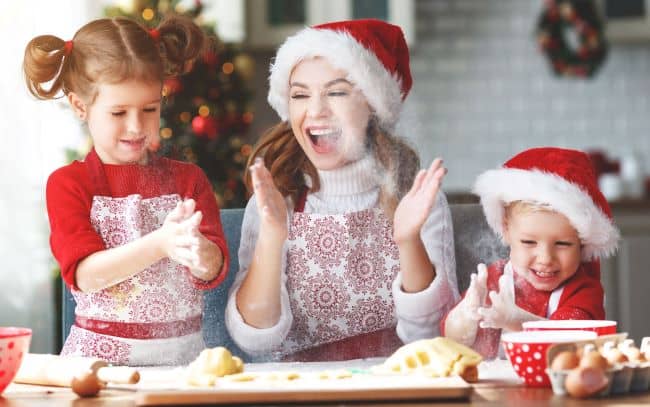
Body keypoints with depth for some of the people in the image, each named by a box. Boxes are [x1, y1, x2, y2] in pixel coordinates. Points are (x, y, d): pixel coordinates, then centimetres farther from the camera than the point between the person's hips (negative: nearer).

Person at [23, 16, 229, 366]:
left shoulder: (189, 180, 12)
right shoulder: (68, 184, 6)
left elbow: (215, 271, -1)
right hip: (99, 357, -2)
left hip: (182, 355, 2)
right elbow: (84, 273, -9)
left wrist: (198, 250, -25)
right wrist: (160, 243, -24)